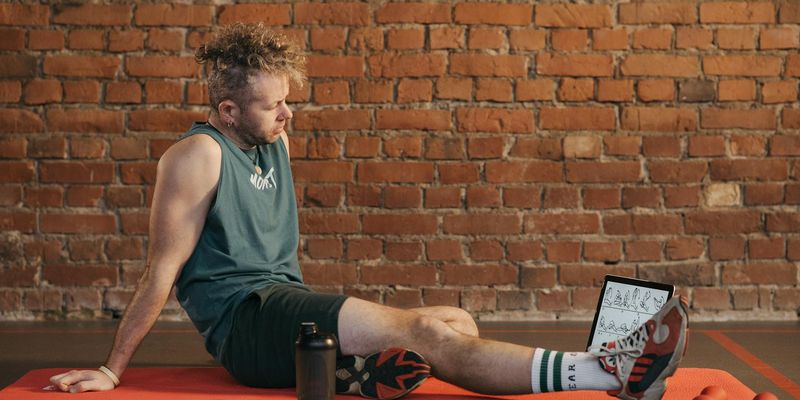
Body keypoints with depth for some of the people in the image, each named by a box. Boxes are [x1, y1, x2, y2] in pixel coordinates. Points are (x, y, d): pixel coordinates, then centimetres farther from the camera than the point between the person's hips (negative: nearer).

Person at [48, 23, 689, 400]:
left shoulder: (274, 144, 14)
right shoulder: (199, 155, -9)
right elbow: (162, 271, -9)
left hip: (285, 304, 9)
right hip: (245, 317, -9)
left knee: (459, 322, -2)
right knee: (427, 329, -24)